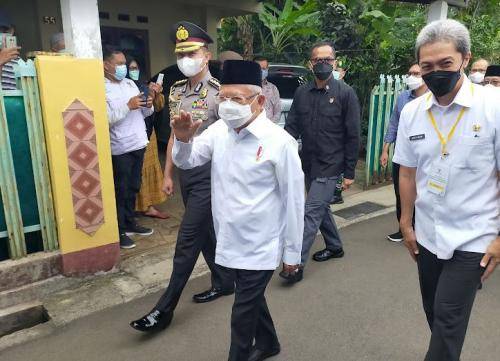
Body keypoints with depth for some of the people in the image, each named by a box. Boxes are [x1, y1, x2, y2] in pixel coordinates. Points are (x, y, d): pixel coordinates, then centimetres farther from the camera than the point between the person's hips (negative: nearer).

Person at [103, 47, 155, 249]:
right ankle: (119, 231, 14)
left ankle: (130, 223, 30)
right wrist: (128, 106, -21)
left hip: (138, 143, 7)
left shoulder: (130, 83, 13)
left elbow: (144, 113, 15)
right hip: (120, 148, -7)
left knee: (133, 188, 16)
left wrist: (148, 106, -5)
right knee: (120, 191, 2)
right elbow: (106, 118, -23)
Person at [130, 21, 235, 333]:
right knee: (206, 233, 17)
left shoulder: (218, 93, -13)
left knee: (187, 240, -2)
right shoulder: (176, 91, 10)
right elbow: (174, 135, 15)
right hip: (186, 174, 7)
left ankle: (165, 309, 9)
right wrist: (168, 174, 14)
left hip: (208, 175, -7)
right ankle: (225, 282, 36)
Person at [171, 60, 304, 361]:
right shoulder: (219, 130, -2)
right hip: (231, 242, 6)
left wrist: (293, 251, -7)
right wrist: (183, 140, -19)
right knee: (252, 299, 26)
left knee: (243, 313, 7)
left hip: (261, 247, -6)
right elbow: (187, 161, 4)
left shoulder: (279, 141, -19)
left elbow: (294, 199, -14)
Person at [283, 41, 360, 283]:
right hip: (309, 163, 6)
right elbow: (292, 126, 4)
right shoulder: (302, 92, 5)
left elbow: (352, 135, -7)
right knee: (321, 208, 19)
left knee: (312, 212, -8)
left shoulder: (345, 93, -8)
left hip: (330, 166, -6)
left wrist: (349, 172, -8)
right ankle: (335, 246, 40)